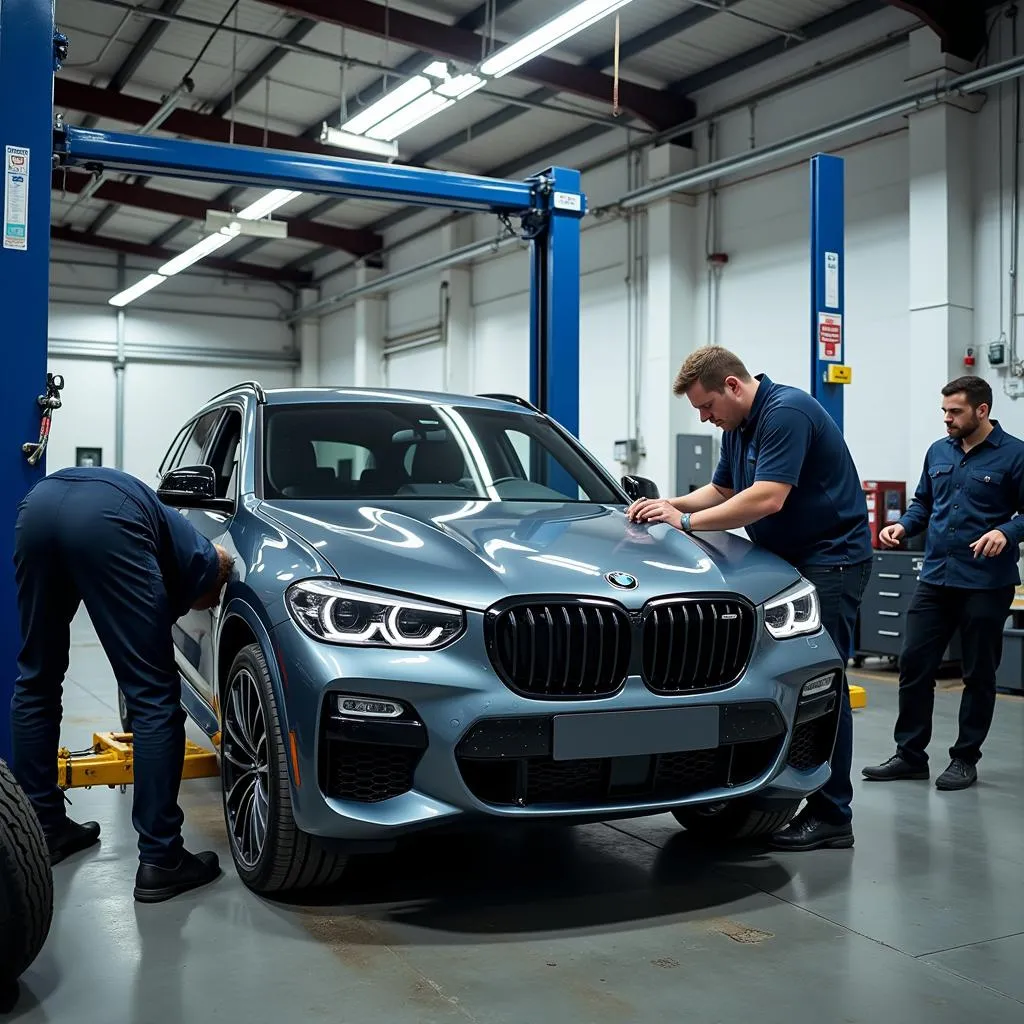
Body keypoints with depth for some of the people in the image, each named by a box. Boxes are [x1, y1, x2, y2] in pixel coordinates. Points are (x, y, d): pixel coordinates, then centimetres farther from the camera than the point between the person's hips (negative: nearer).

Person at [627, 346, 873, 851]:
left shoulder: (786, 412, -20)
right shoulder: (738, 427, 11)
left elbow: (767, 499, -28)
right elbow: (721, 490, 21)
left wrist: (686, 522, -21)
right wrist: (669, 505, 3)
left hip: (830, 561, -10)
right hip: (786, 559, 10)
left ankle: (831, 817, 1)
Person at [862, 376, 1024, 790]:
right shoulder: (938, 452, 10)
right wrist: (902, 526, 1)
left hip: (986, 583, -5)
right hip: (935, 578, 5)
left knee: (979, 674, 6)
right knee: (914, 663, 3)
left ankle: (965, 759, 19)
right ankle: (910, 754, 15)